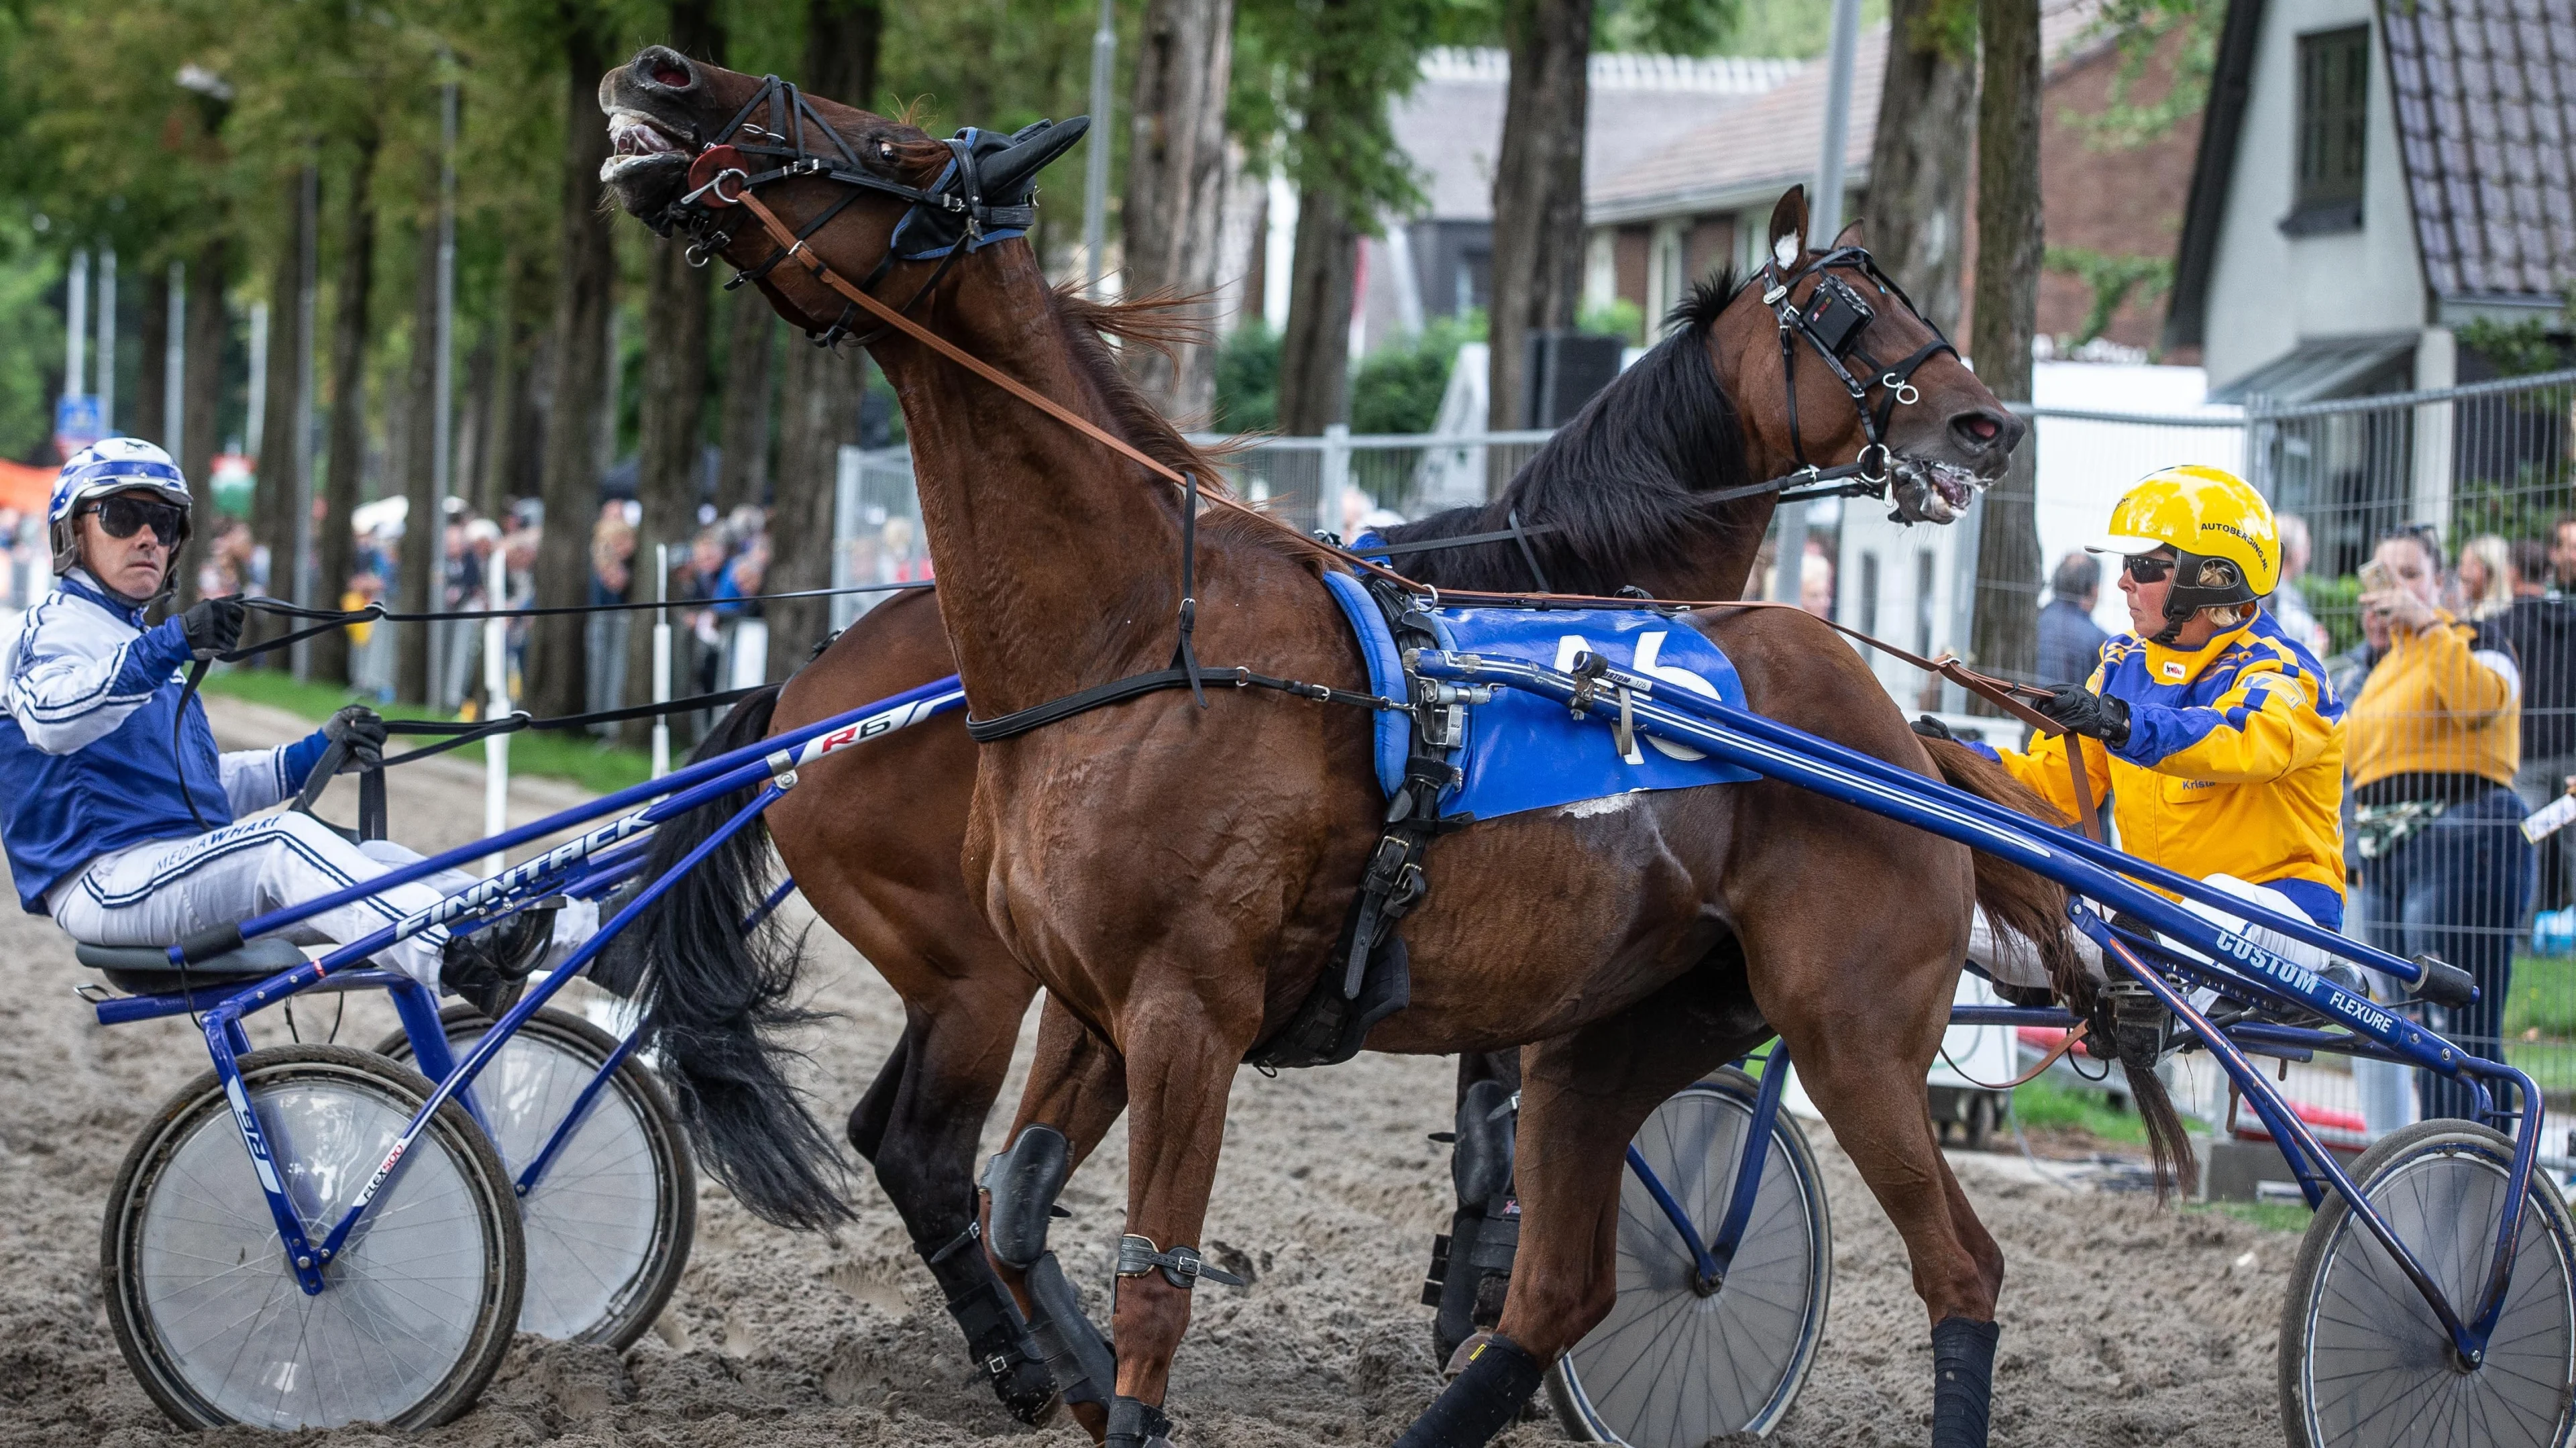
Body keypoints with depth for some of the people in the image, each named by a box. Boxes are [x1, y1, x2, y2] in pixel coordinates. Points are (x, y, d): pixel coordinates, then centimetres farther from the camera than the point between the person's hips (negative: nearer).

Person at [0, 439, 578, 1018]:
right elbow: (49, 717, -26)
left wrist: (320, 752, 13)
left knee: (374, 860, -8)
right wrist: (168, 646, -39)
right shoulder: (60, 627, 0)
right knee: (285, 841, -32)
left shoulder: (136, 640, 29)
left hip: (180, 870, 9)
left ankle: (592, 934, -22)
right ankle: (467, 966, -51)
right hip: (109, 883, -9)